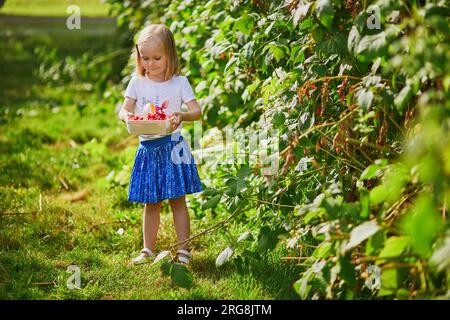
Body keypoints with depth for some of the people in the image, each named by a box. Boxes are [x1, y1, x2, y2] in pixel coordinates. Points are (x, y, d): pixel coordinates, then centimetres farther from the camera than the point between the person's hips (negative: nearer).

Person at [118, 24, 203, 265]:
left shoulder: (179, 83, -3)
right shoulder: (137, 83, 4)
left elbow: (196, 111, -9)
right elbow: (123, 110, 0)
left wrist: (181, 116, -31)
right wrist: (127, 116, -24)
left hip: (172, 147, -2)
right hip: (147, 148, 3)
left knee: (177, 200, 1)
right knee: (150, 203, 10)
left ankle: (183, 250, 9)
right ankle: (148, 251, 18)